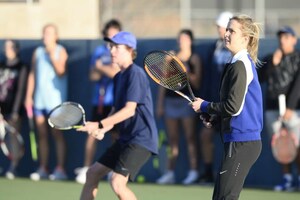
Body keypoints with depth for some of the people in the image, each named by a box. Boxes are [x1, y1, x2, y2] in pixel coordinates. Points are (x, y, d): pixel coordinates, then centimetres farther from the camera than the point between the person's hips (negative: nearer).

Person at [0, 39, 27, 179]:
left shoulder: (21, 68, 0)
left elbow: (21, 91, -5)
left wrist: (15, 111, -11)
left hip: (13, 109, -4)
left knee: (14, 136, -7)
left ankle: (13, 167, -2)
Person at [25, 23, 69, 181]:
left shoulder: (60, 51, 0)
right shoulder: (38, 52, 15)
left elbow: (61, 71, -14)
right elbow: (32, 75, 17)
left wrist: (52, 55, -22)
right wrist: (29, 96, 12)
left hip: (55, 99, -5)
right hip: (39, 100, 5)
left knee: (57, 134, -8)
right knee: (41, 135, 5)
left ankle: (60, 169, -9)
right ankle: (43, 169, 8)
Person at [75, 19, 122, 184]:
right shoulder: (99, 51, 11)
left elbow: (117, 73, -12)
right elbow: (93, 75, 5)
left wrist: (101, 67, -2)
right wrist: (109, 70, -11)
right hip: (99, 99, 3)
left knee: (116, 135, 1)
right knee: (93, 134, -2)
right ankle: (86, 169, -1)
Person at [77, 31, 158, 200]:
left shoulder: (135, 74, -15)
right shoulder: (119, 77, 14)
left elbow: (129, 110, -22)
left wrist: (99, 125, -24)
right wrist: (102, 131, -2)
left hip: (141, 140, -10)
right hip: (126, 139, 10)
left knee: (117, 182, -23)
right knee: (93, 173, 16)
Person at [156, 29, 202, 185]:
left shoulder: (194, 58, 2)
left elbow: (196, 83, -4)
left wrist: (186, 72, -19)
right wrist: (160, 103, 10)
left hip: (187, 100, -4)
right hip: (170, 100, 4)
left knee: (190, 137, -5)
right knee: (172, 138, 5)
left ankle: (193, 172, -5)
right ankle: (170, 173, 6)